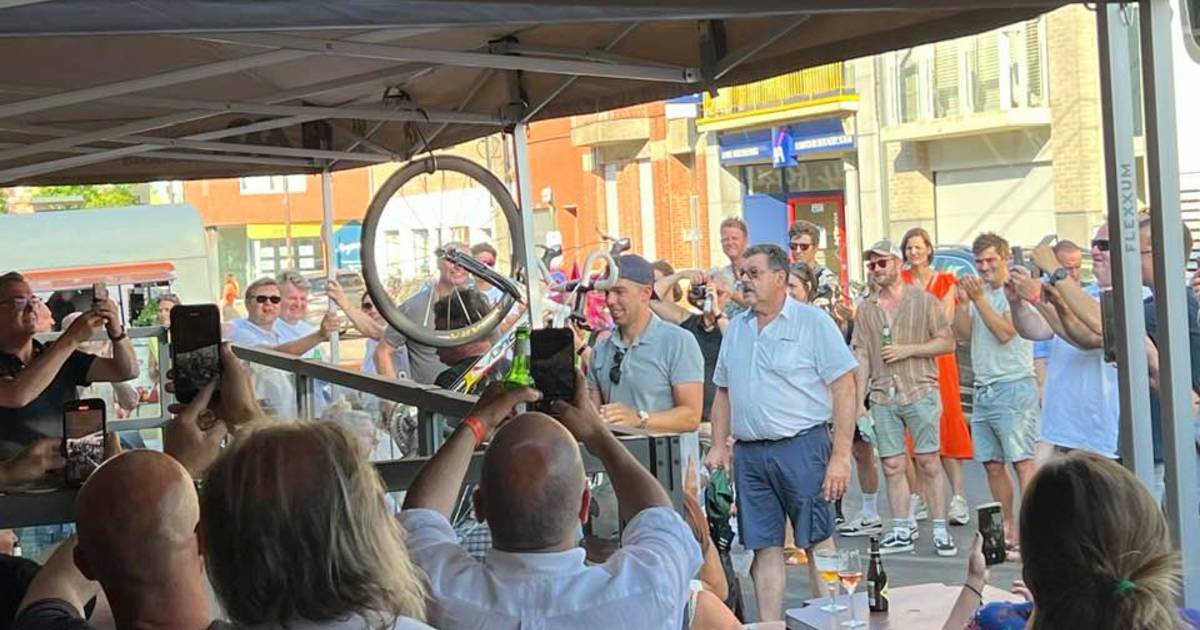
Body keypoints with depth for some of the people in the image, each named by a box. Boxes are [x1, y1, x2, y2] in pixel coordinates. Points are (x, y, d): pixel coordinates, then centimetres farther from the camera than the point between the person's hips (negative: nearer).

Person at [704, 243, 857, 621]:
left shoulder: (813, 322, -4)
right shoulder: (736, 328, 14)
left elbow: (844, 389, -8)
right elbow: (723, 392, 20)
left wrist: (840, 455, -14)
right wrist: (718, 446, 9)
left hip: (802, 447, -5)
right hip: (748, 454, 5)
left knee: (818, 543, 1)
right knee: (764, 547, 7)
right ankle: (769, 625, 11)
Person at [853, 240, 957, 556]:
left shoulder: (923, 300, 2)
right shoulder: (865, 309, 12)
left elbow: (947, 342, 0)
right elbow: (862, 356, 12)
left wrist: (907, 349, -11)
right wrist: (859, 401, 6)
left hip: (920, 392, -3)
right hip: (882, 397, 3)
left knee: (929, 462, -3)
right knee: (892, 465, 4)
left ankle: (941, 530, 2)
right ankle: (901, 532, 11)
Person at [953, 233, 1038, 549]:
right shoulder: (979, 291, 14)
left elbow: (1004, 332, -16)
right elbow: (963, 332, 8)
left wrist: (978, 299, -14)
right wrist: (963, 301, -5)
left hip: (1013, 387, -7)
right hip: (983, 389, 7)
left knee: (1022, 460, -11)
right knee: (992, 463, 9)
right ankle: (1009, 526, 17)